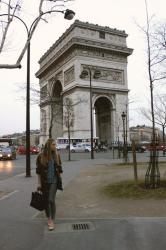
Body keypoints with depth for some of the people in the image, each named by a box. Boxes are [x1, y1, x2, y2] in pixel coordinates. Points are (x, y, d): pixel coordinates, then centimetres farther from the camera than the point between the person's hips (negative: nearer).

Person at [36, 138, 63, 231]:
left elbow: (59, 169, 7)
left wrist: (60, 180, 6)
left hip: (54, 181, 0)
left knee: (51, 200, -10)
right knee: (46, 201, 11)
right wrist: (39, 183, -4)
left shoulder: (56, 155, 0)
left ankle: (52, 221, 1)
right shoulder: (41, 156, -6)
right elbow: (38, 171, -2)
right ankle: (48, 218, 30)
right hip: (44, 182, 0)